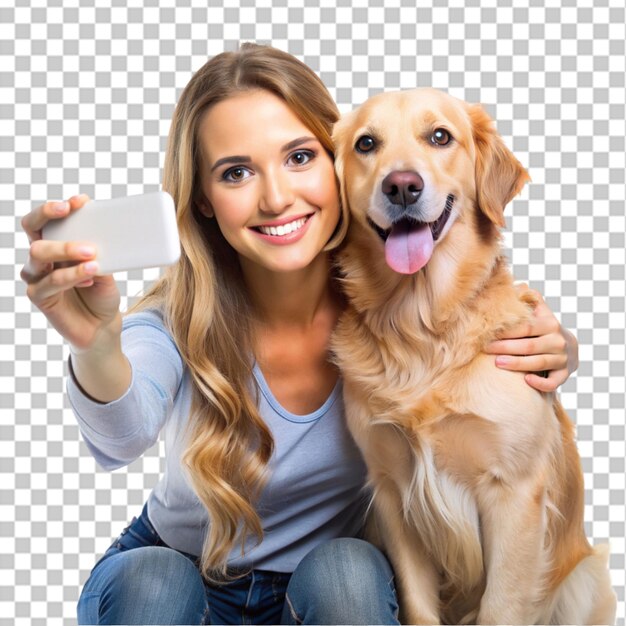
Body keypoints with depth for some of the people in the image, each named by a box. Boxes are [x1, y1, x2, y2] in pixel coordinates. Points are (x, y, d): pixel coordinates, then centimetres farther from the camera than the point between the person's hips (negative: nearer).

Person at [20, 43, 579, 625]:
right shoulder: (181, 319, -24)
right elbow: (123, 437, -45)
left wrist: (550, 350, -28)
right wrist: (96, 349, -68)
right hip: (175, 564, 0)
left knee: (348, 569, -31)